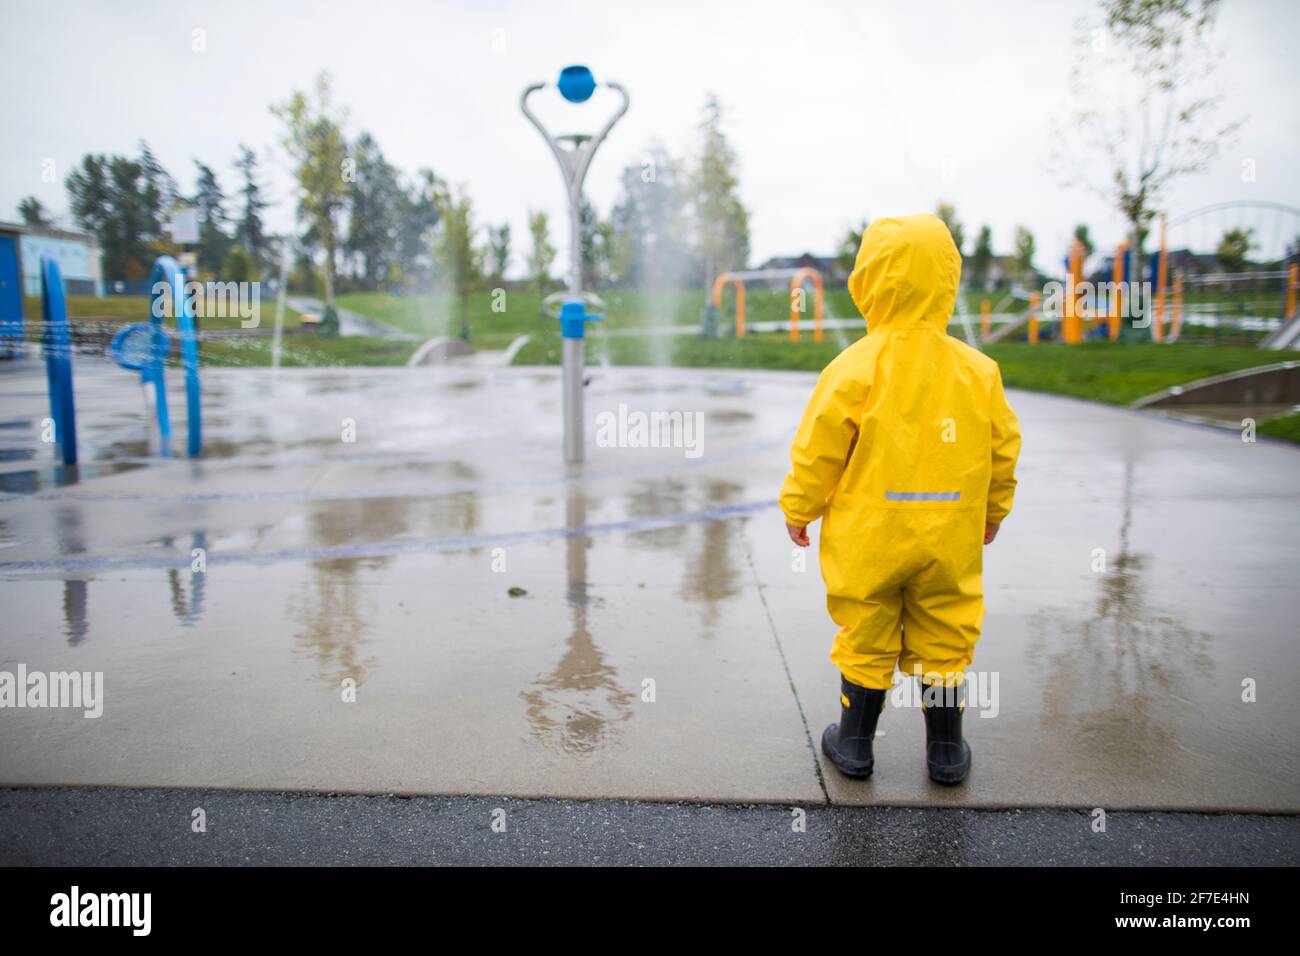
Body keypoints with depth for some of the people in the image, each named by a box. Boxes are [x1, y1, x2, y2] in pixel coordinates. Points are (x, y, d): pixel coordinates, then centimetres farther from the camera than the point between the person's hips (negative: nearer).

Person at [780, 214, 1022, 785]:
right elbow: (1003, 448, 7)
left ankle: (854, 744, 25)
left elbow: (819, 449, -10)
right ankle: (946, 753, 27)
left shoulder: (857, 367, -14)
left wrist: (798, 508, 5)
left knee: (865, 639, 11)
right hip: (950, 539, 3)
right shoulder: (978, 370, -2)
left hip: (868, 538, -3)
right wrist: (994, 509, 23)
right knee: (944, 641, 15)